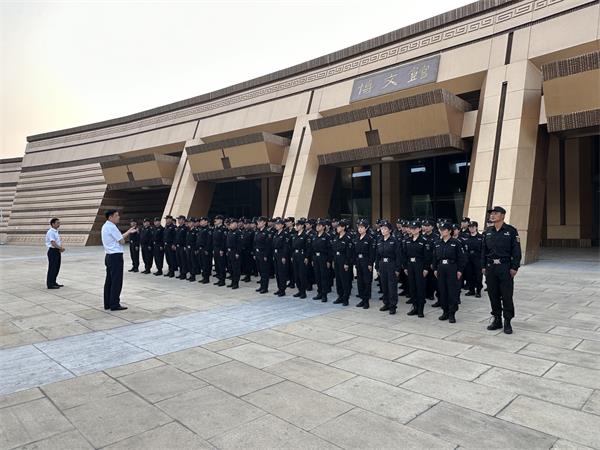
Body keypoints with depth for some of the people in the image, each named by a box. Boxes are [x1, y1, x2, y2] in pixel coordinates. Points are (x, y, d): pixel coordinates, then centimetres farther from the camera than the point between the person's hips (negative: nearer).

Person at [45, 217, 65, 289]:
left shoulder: (56, 231, 16)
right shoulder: (50, 232, -14)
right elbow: (53, 243, -22)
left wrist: (61, 248, 0)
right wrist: (61, 248, -14)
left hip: (57, 251, 9)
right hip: (52, 251, -9)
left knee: (57, 268, 14)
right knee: (52, 268, -5)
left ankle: (53, 282, 24)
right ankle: (50, 284, 1)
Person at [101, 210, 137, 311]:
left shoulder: (105, 226, 15)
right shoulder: (111, 227, -15)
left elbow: (119, 237, 16)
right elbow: (122, 241, -12)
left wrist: (128, 232, 16)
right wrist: (127, 234, 7)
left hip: (109, 256, 10)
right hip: (116, 256, -10)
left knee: (109, 280, 13)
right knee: (116, 281, -4)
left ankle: (107, 303, 19)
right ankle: (115, 304, 0)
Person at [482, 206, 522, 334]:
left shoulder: (511, 231, -4)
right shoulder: (487, 232, 9)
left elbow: (516, 250, -6)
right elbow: (484, 250, 13)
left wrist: (514, 267, -11)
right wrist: (483, 266, 8)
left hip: (505, 267, -4)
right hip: (490, 267, 5)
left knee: (507, 296, 0)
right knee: (493, 295, 9)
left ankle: (507, 322, 10)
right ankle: (497, 319, 21)